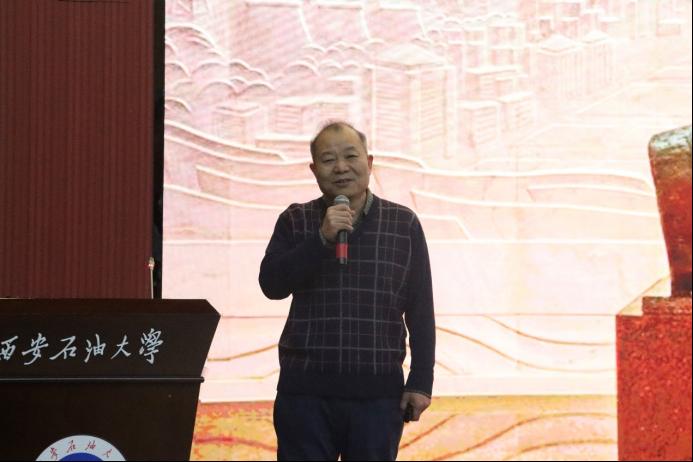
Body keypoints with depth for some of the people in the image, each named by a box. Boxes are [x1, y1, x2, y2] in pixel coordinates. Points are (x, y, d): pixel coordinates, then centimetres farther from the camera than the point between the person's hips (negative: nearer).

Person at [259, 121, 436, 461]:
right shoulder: (296, 222, 7)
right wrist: (322, 238, -16)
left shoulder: (404, 224, 6)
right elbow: (272, 284, -6)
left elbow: (421, 311, 6)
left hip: (378, 393, 0)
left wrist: (421, 381, 1)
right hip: (306, 390, 0)